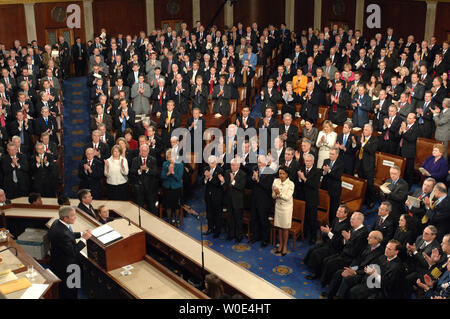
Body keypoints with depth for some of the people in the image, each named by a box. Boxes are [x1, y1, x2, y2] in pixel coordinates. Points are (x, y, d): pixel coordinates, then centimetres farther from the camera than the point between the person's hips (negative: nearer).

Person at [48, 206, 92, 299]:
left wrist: (81, 234, 1)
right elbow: (73, 252, -28)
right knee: (70, 294, 12)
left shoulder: (57, 223, -6)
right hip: (65, 269, -10)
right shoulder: (62, 234, -36)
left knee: (63, 291, 29)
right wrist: (84, 239, -20)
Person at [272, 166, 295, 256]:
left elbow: (288, 197, -17)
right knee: (279, 227, 12)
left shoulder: (290, 184, -12)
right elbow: (273, 196, 1)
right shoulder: (276, 181, -1)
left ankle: (285, 246, 17)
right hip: (278, 206, 4)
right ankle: (280, 245, 25)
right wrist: (276, 194, -22)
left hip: (286, 207, -4)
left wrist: (280, 193, -30)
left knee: (285, 228, 4)